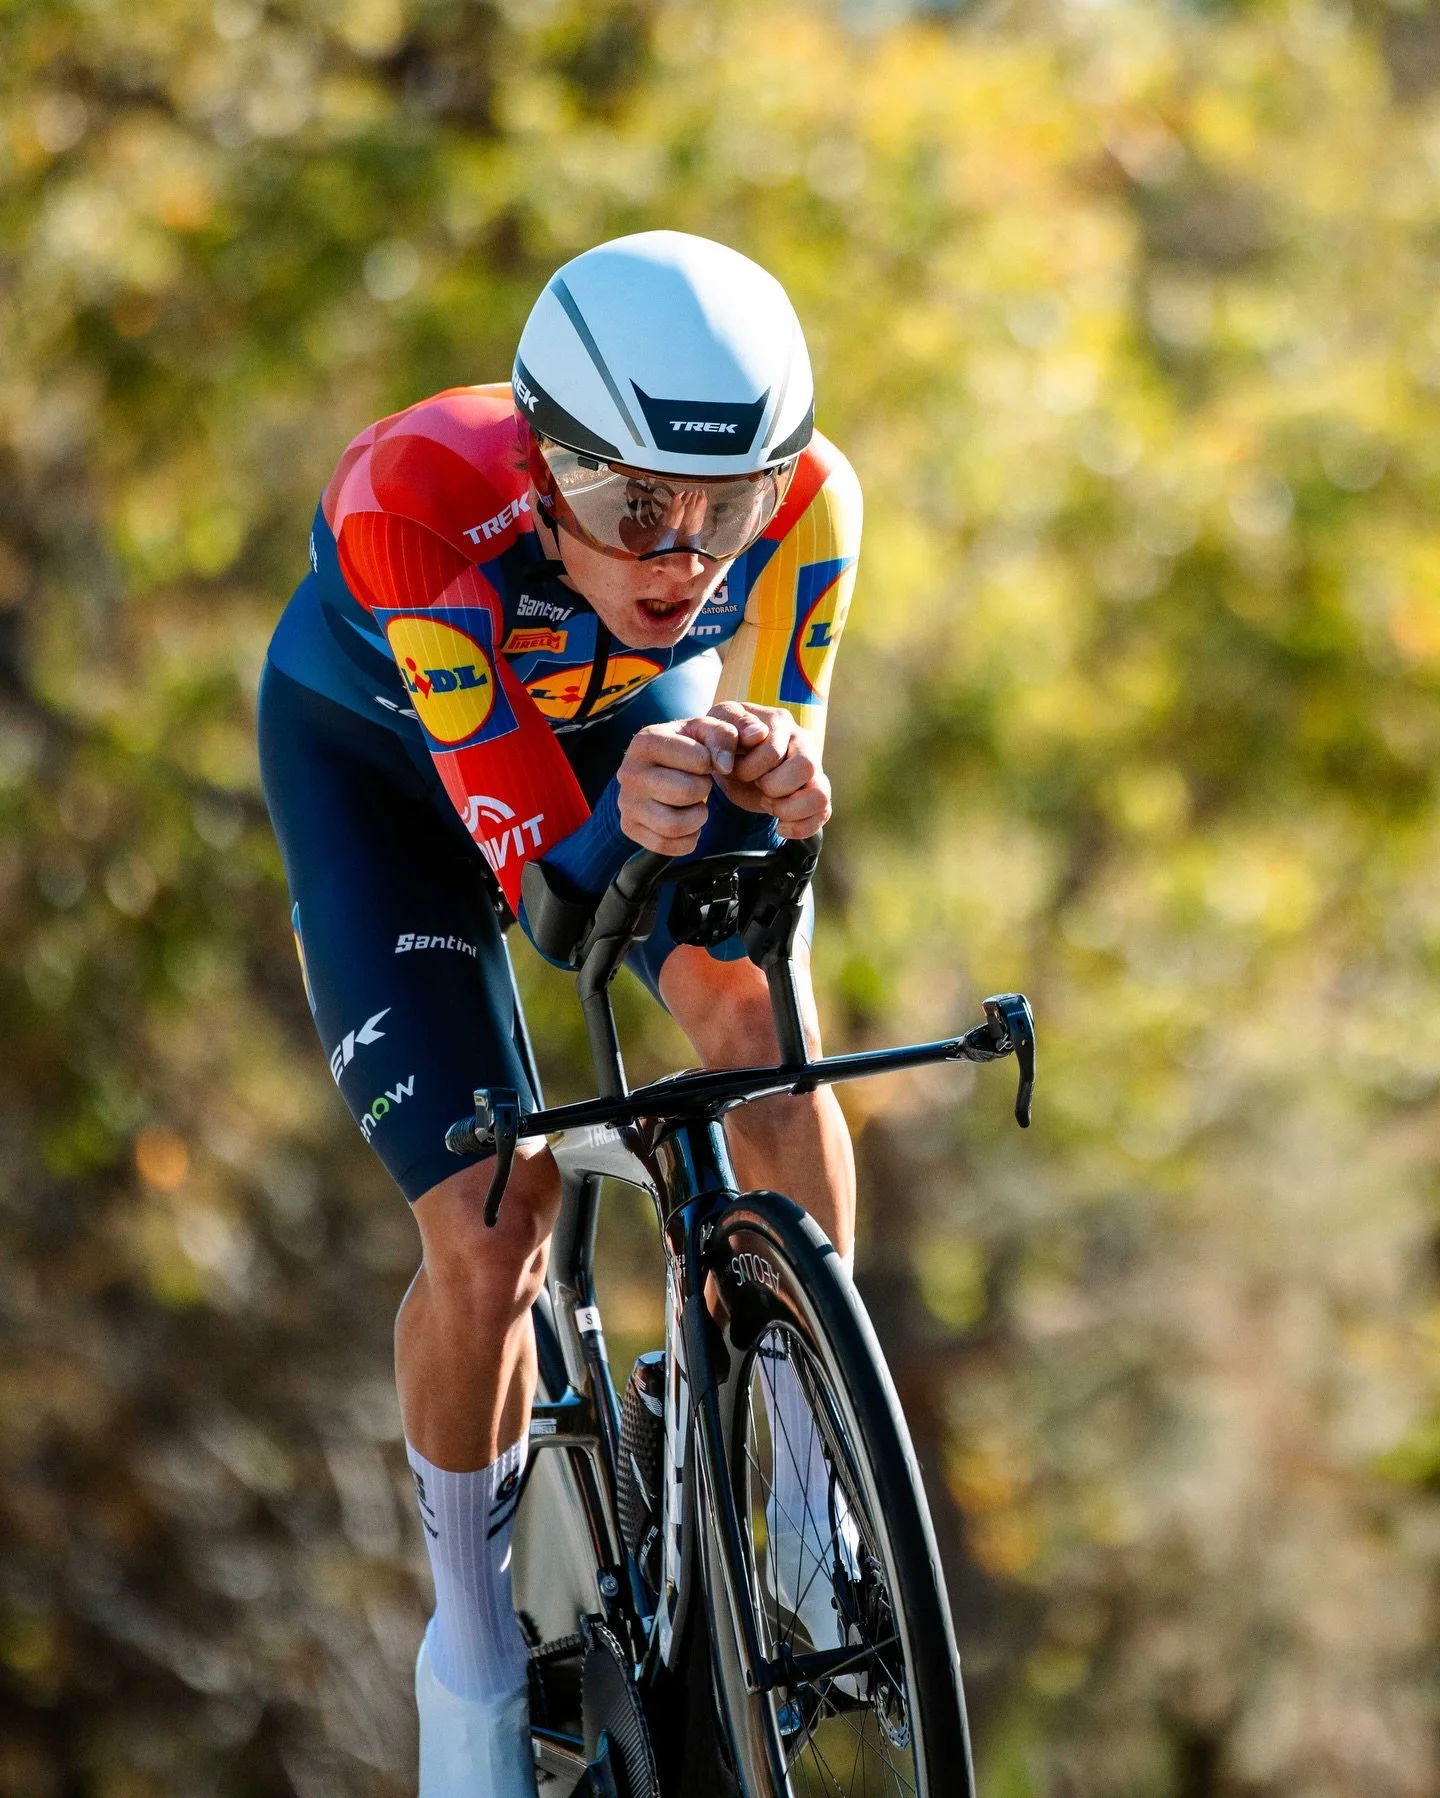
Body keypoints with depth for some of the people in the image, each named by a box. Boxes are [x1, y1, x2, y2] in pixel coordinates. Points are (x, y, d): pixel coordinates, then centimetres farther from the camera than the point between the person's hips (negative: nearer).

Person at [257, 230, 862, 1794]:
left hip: (632, 720, 2)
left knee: (757, 1014, -28)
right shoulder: (415, 502, -42)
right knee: (488, 1239, -12)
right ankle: (473, 1638, 14)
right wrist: (626, 824, -60)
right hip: (379, 750, -2)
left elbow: (782, 768, -25)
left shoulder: (804, 499, -34)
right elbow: (535, 862, -38)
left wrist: (772, 781, -49)